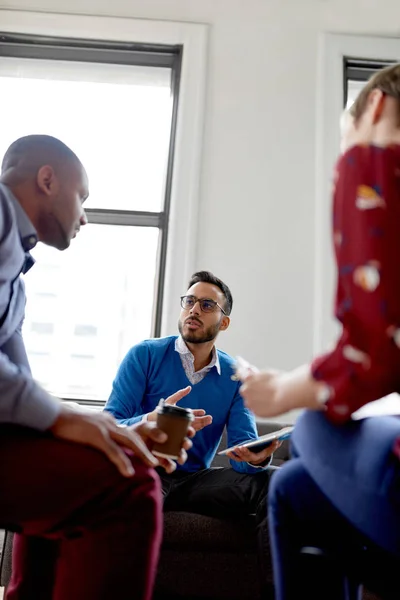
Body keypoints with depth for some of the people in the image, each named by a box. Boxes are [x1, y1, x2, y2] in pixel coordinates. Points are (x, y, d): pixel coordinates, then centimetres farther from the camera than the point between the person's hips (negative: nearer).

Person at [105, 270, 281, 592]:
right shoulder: (144, 355, -5)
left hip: (195, 479, 4)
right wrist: (151, 423, -36)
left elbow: (244, 446, -4)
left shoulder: (236, 377, 4)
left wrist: (257, 457, -31)